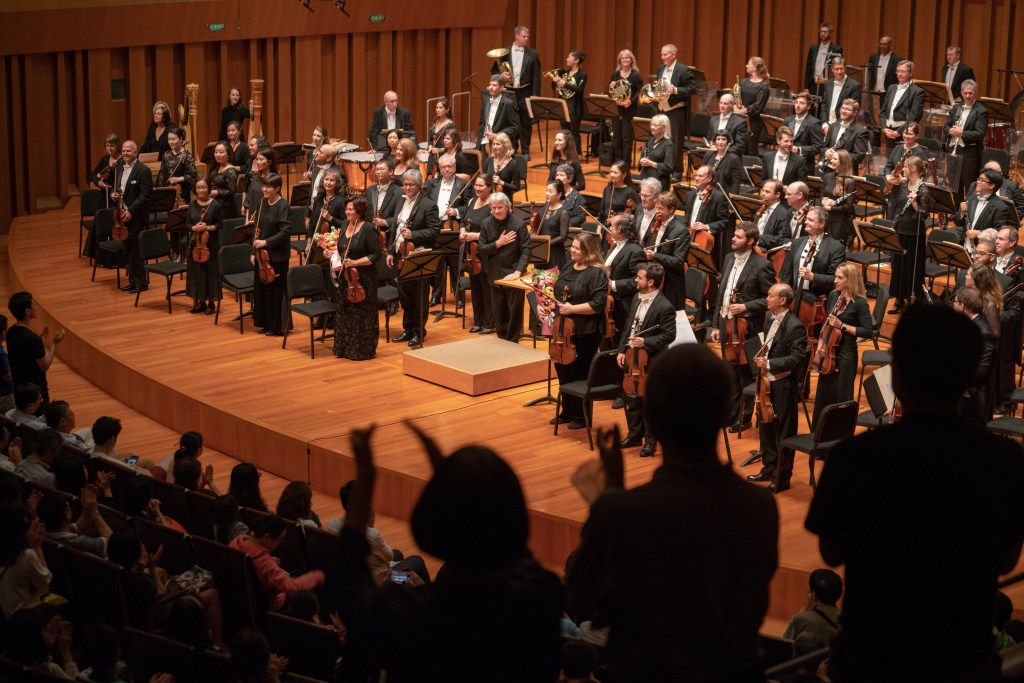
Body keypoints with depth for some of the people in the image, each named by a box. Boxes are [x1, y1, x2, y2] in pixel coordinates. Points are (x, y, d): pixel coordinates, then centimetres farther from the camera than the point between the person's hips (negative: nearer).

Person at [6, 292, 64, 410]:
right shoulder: (32, 338, -25)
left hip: (19, 388, 8)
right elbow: (45, 366, -17)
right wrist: (55, 344, -12)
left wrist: (42, 339, 11)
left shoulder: (11, 332, 2)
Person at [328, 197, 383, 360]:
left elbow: (376, 254, -15)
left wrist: (355, 262, -20)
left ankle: (363, 350, 11)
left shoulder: (368, 229, -14)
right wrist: (335, 255, 1)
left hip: (362, 279, -7)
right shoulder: (344, 224, 7)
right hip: (344, 277, 7)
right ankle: (345, 348, 24)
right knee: (344, 313, 13)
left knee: (361, 315, 1)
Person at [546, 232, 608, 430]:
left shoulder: (597, 273, -15)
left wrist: (572, 309, -24)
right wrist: (543, 304, 2)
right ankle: (567, 412, 29)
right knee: (563, 371, 14)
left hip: (585, 333, -8)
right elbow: (556, 293, 19)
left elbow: (598, 304, -21)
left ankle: (581, 416, 19)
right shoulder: (568, 269, 10)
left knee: (580, 374, 4)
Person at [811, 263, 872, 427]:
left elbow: (867, 332, -16)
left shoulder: (859, 303, -13)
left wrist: (842, 325, -19)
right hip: (828, 351, 6)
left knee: (841, 398, 1)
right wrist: (819, 347, 5)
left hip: (846, 355, -6)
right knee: (822, 395, 14)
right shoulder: (833, 295, 5)